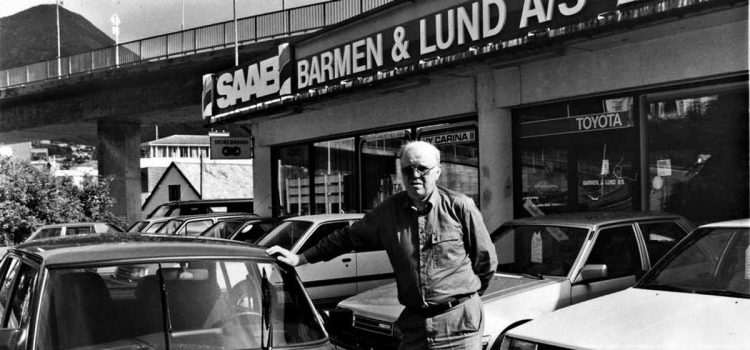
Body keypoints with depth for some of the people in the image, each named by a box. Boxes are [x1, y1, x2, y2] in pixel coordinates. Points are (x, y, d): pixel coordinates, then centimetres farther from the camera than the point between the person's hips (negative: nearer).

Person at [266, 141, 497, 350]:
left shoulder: (460, 207, -7)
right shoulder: (389, 211, 3)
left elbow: (486, 260, 3)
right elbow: (348, 237, 11)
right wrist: (300, 259, 10)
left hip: (460, 324, -3)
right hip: (413, 323, 3)